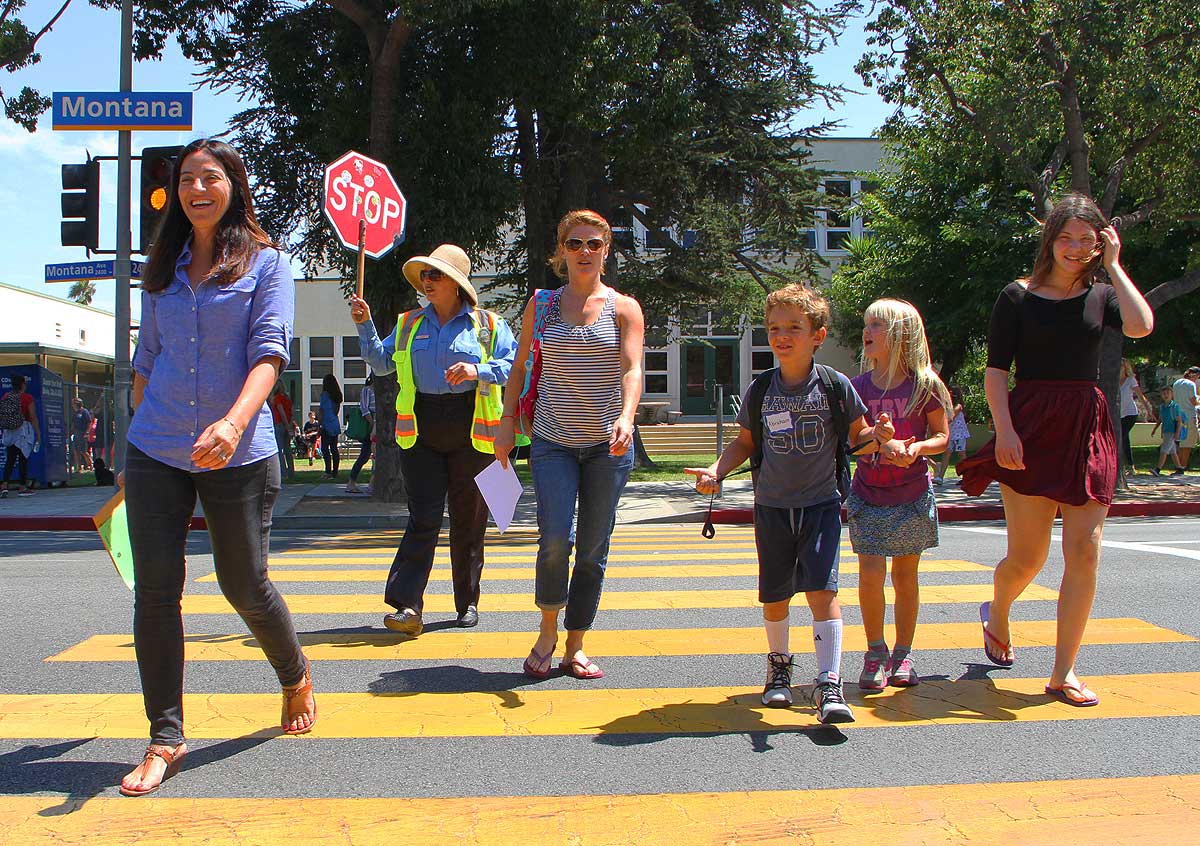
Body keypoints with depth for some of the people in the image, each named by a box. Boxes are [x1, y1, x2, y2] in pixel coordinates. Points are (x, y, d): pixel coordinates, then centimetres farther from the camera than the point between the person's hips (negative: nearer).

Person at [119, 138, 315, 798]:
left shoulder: (266, 263, 2)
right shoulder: (162, 270, 14)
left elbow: (269, 352, -11)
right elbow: (146, 362, 19)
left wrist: (233, 423, -28)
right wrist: (135, 450, 18)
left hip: (239, 456, -3)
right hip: (155, 453, 4)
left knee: (245, 585, 6)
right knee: (155, 590, -2)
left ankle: (295, 676, 36)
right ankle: (164, 739, 8)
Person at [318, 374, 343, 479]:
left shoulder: (325, 394, -9)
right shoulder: (337, 395, 11)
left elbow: (322, 411, -9)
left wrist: (319, 426, -5)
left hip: (327, 425, -7)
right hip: (336, 424, 7)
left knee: (325, 448, -5)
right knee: (334, 449, 8)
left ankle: (328, 471, -12)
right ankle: (335, 473, 8)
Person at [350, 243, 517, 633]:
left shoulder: (488, 325, 5)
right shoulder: (409, 324, 15)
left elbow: (515, 364, -3)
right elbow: (381, 362, 15)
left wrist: (479, 371, -18)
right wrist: (364, 324, 4)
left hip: (471, 429, -1)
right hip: (421, 429, 1)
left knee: (468, 520, 6)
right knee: (423, 517, -8)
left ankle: (467, 602, 19)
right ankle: (407, 605, -13)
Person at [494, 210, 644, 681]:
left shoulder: (624, 308, 1)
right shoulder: (541, 304, 7)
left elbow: (632, 369, -12)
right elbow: (519, 366, 14)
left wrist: (626, 418, -29)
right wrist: (507, 421, 6)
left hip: (607, 445, 0)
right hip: (553, 441, 0)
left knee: (593, 550, 4)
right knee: (555, 540, -14)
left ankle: (575, 648, 17)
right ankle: (547, 632, 10)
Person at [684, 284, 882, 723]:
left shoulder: (835, 385, -6)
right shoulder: (760, 390, -2)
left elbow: (857, 433, 4)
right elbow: (745, 441, 8)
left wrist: (877, 436, -19)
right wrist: (715, 470, -7)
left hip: (820, 504, -2)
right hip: (772, 506, 2)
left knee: (821, 588, -15)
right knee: (774, 595, 11)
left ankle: (829, 683, -8)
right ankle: (779, 663, 37)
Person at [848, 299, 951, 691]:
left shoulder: (924, 385, -6)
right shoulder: (858, 386, -1)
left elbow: (942, 436, 0)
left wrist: (917, 448, -20)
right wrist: (879, 443, -18)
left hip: (912, 496, -1)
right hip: (868, 495, 1)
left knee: (905, 575, 9)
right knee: (870, 574, -8)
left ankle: (902, 654, 23)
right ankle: (876, 652, 10)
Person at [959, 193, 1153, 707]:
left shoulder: (1101, 295, 10)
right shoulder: (1018, 297, 3)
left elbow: (1141, 326, -12)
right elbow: (995, 370, -2)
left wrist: (1113, 266, -4)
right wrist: (1004, 430, -14)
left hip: (1087, 432, 3)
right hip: (1030, 429, -3)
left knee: (1084, 553, -4)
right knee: (1027, 557, 0)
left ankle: (1063, 673, 5)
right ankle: (996, 613, 34)